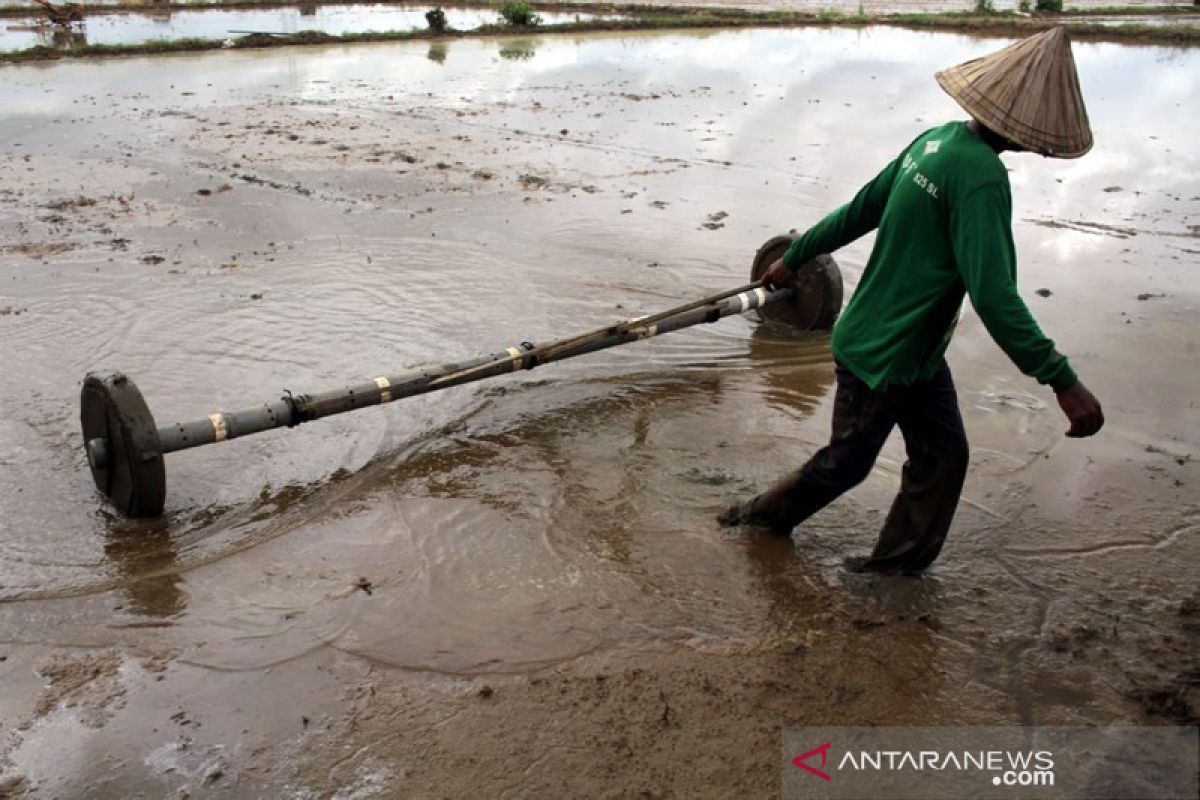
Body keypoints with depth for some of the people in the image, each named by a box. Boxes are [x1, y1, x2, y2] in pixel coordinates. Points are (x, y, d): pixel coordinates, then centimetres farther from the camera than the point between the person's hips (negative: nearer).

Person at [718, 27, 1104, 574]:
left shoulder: (939, 140, 1)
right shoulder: (981, 175, -26)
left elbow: (861, 208, 10)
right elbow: (994, 296, -31)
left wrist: (796, 256, 20)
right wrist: (1062, 381, -28)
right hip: (883, 354, -9)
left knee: (942, 457, 14)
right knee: (846, 462, 12)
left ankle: (899, 562, 27)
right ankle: (766, 515, 36)